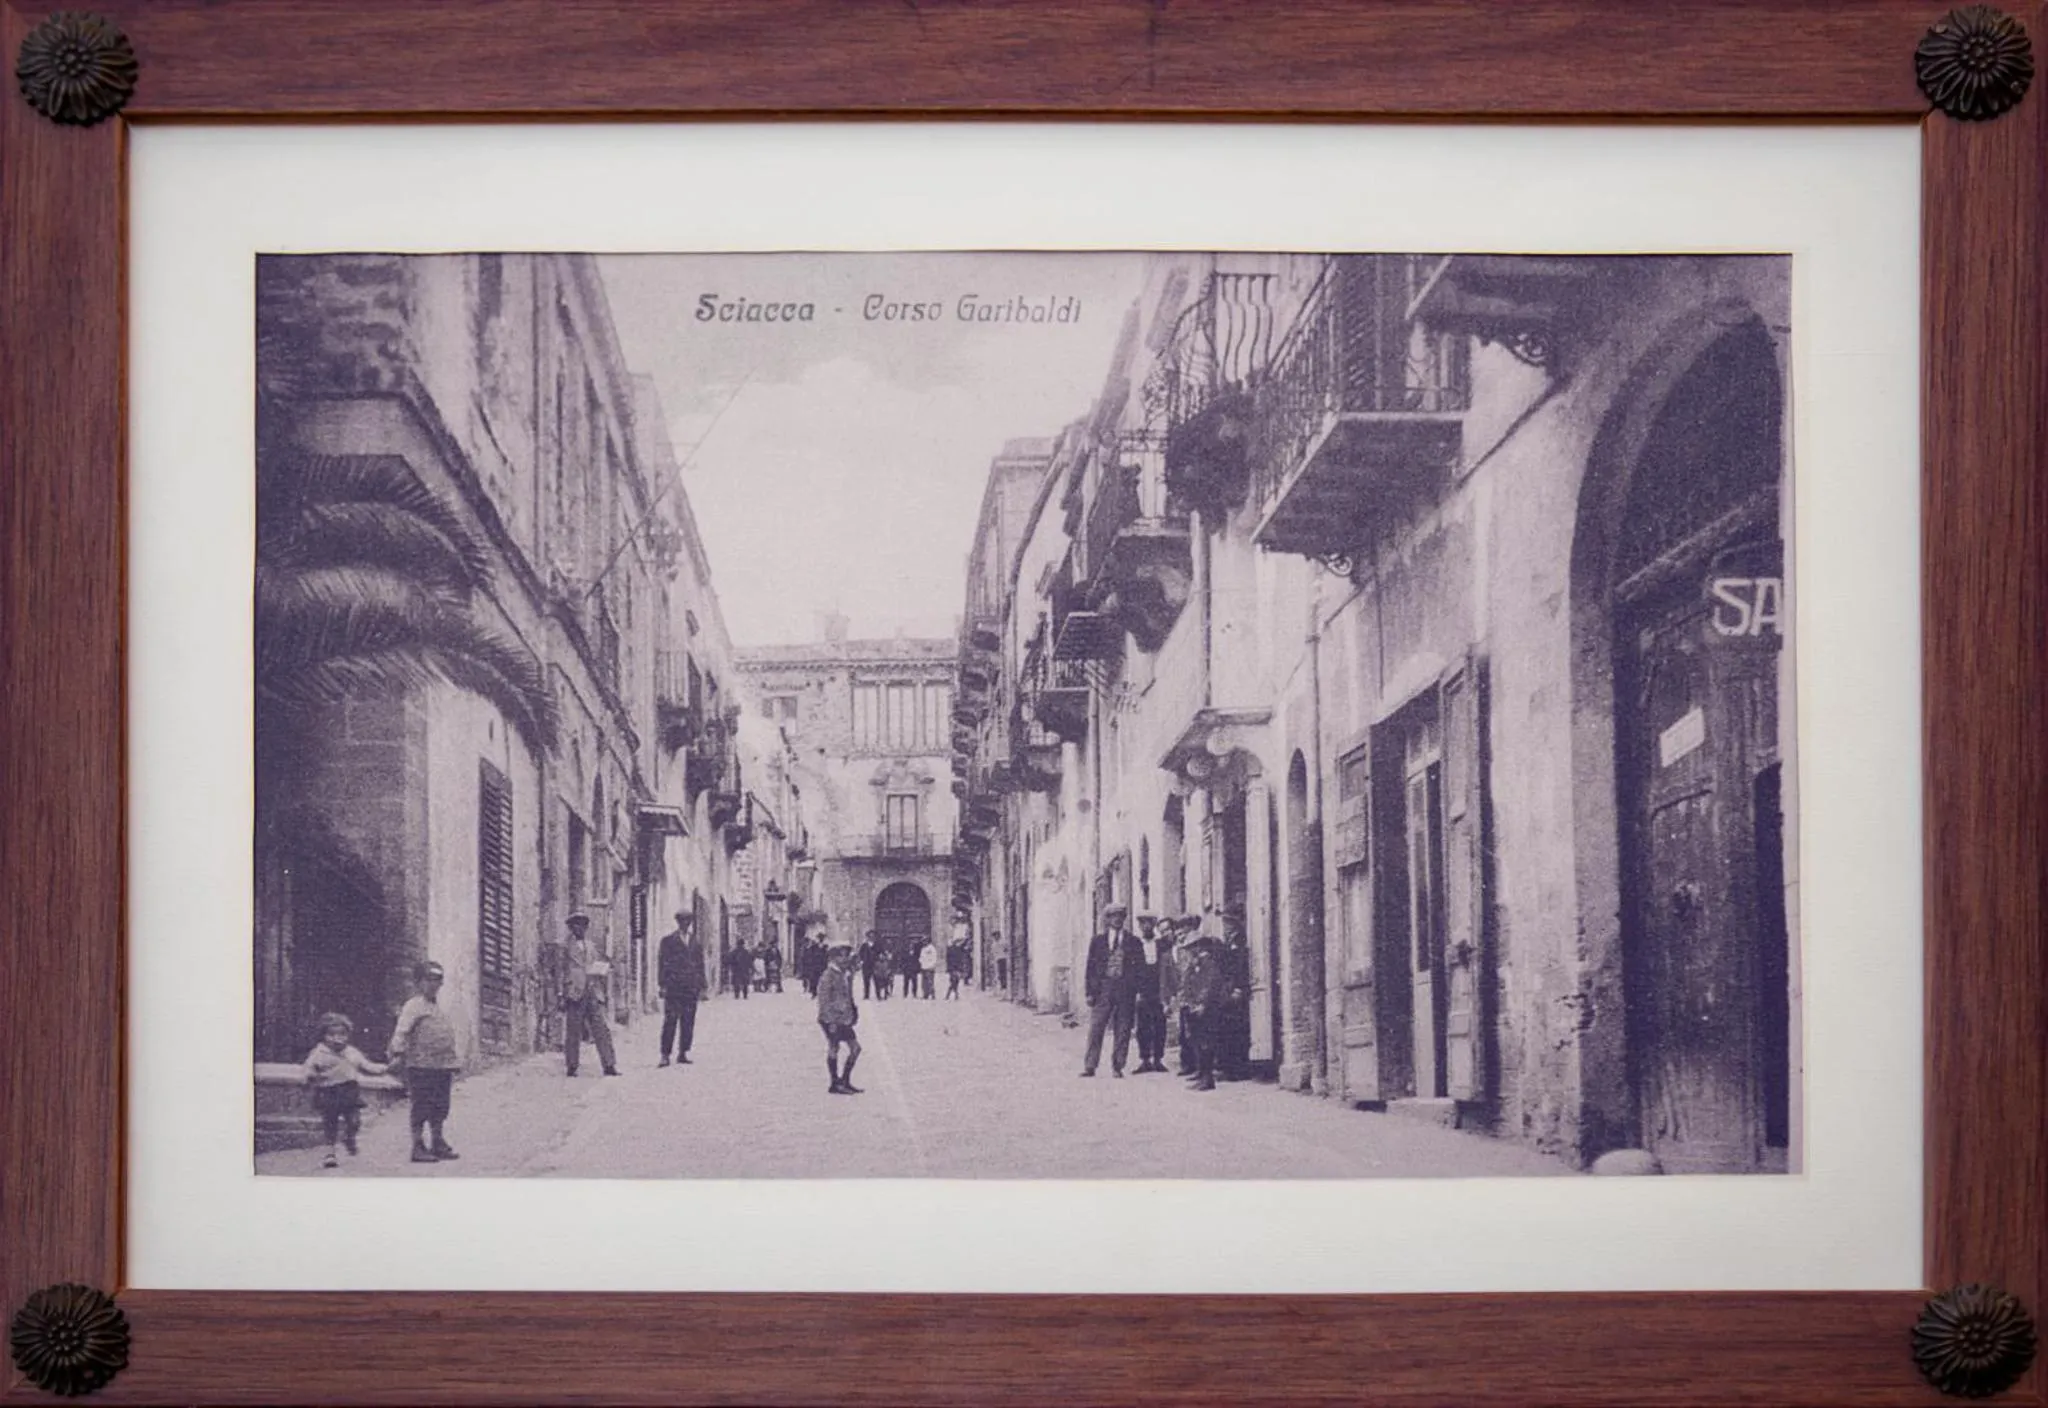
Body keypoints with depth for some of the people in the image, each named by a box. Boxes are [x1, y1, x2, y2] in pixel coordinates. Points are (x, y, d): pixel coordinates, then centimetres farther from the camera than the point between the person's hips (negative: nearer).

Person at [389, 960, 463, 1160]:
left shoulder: (438, 1006, 19)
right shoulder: (413, 1006, -6)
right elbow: (401, 1031, -15)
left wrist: (453, 1062, 24)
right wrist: (398, 1052, -28)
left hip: (442, 1067, 8)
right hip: (421, 1067, -8)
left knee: (440, 1108, 12)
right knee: (421, 1108, -5)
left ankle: (438, 1144, 21)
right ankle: (418, 1147, -1)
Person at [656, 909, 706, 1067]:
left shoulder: (696, 941, 15)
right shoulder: (668, 939, 4)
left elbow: (700, 965, 17)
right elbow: (661, 963, 1)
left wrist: (701, 987, 11)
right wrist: (663, 985, -7)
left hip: (691, 988, 4)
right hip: (673, 987, -4)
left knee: (688, 1022, 2)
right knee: (670, 1020, -8)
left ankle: (682, 1054, 7)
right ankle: (665, 1055, -8)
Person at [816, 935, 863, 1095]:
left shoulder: (846, 974, 12)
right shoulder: (828, 976, -14)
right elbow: (824, 999, -16)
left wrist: (853, 1014, 16)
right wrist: (831, 1021, -20)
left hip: (844, 1019, 9)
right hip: (832, 1020, -9)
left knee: (855, 1048, 7)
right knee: (833, 1049, -1)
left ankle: (845, 1081, 15)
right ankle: (835, 1083, 7)